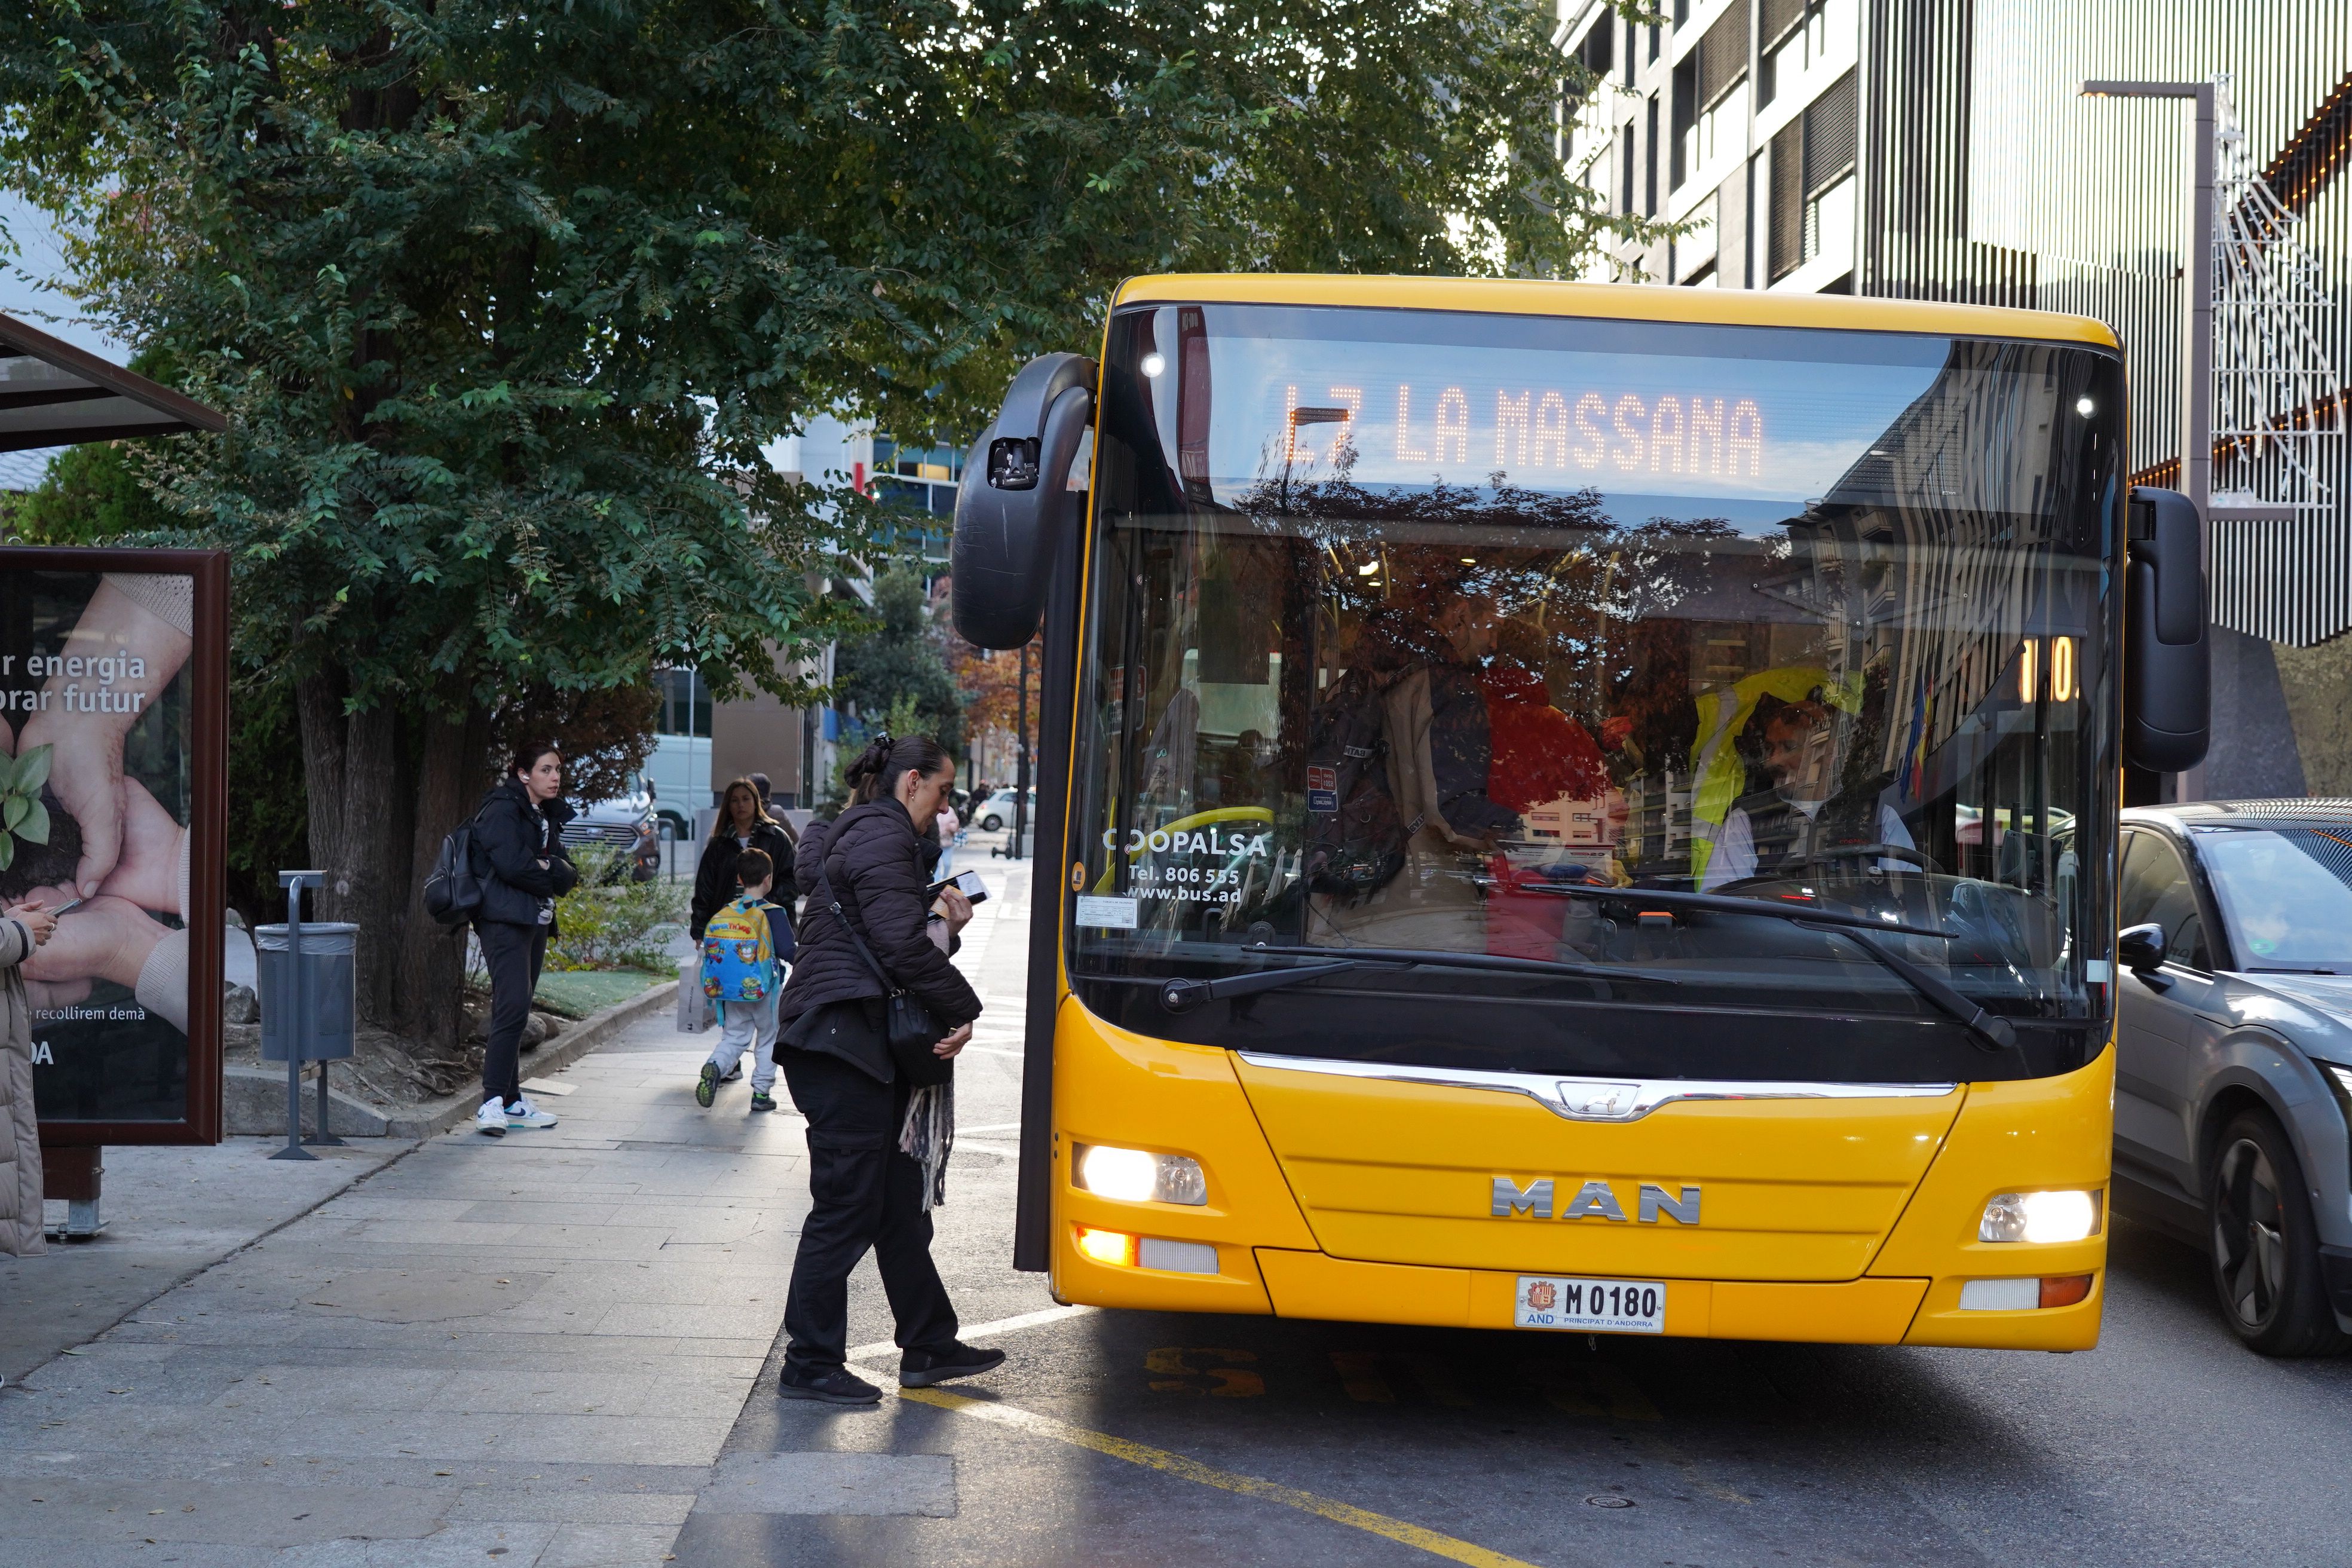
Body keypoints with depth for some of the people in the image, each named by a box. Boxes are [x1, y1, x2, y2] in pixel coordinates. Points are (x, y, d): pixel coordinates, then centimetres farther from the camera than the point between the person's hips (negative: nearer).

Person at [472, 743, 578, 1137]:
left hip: (536, 920, 9)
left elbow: (568, 875, 12)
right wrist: (551, 872, -4)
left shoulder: (547, 816, 19)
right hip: (504, 919, -9)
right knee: (513, 1005, -18)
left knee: (516, 1010, 10)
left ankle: (511, 1101, 13)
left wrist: (551, 871, -9)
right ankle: (493, 1102, -21)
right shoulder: (501, 809, -6)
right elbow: (512, 865, -19)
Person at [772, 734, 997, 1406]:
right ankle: (810, 1365, 2)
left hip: (862, 1047, 11)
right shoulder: (882, 836, -10)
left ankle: (928, 1348, 22)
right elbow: (902, 946, -18)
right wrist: (963, 1011, -9)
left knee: (900, 1202, 14)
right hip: (839, 1041, -11)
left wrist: (945, 927, 7)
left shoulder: (875, 837, 24)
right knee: (846, 1209, -5)